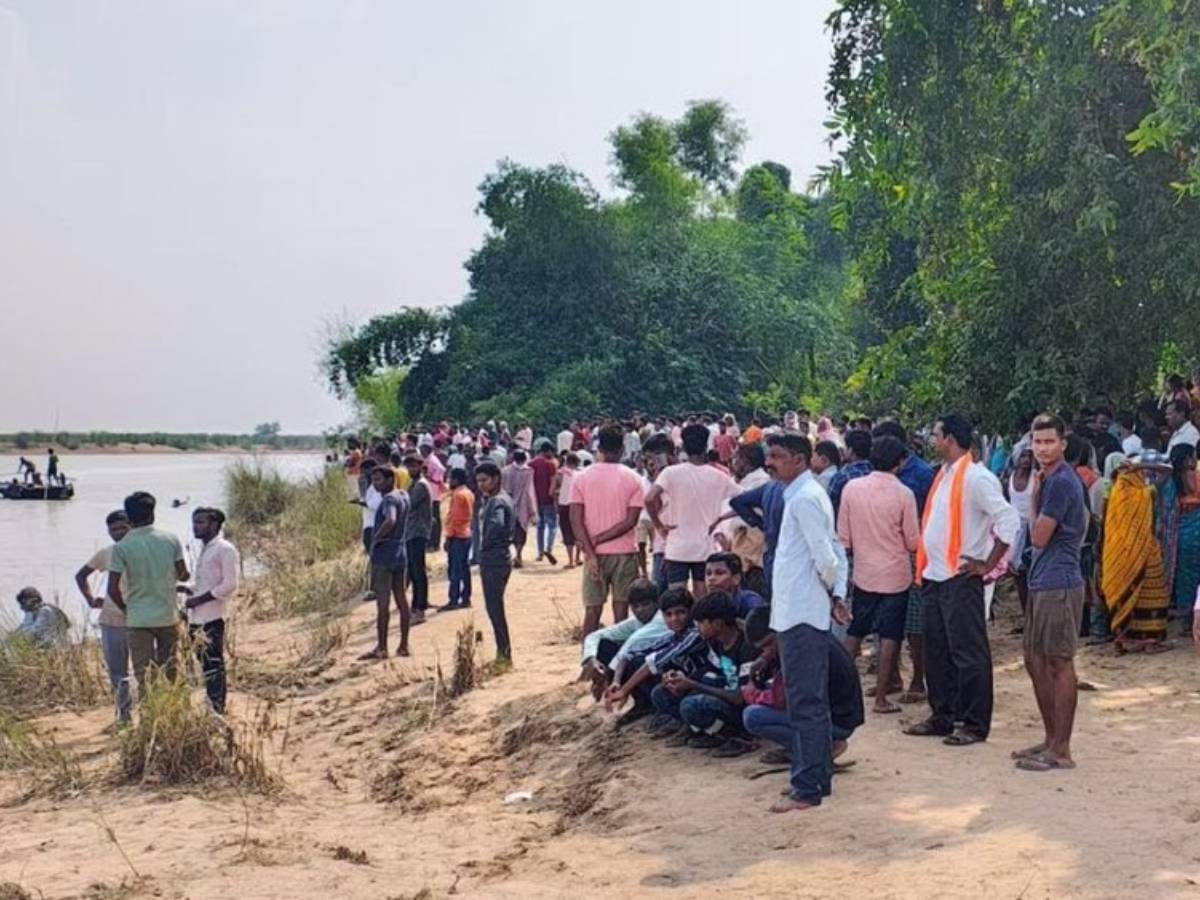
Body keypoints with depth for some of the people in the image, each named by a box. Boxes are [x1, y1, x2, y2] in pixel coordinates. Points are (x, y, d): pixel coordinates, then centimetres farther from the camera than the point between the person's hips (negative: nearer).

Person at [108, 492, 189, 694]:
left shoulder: (121, 547, -9)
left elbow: (113, 590, -10)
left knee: (144, 676, 1)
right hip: (168, 617, 2)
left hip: (138, 619, -2)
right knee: (169, 674, 15)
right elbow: (183, 575, 5)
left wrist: (126, 608, 7)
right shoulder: (171, 539, -2)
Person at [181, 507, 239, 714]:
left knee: (214, 666, -6)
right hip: (196, 618, 8)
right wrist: (187, 590, 8)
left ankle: (217, 710, -4)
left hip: (212, 618, -8)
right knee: (205, 666, 10)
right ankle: (209, 708, 15)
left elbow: (230, 584, -15)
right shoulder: (203, 549, 19)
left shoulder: (225, 550, -8)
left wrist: (199, 599, -15)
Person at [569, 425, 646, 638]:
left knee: (592, 610, 7)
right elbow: (630, 521, -10)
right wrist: (598, 540, -8)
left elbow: (576, 520, -8)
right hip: (624, 553, -1)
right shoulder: (632, 479, -3)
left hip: (595, 555, 1)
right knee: (621, 610, 5)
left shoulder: (581, 478, -1)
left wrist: (590, 552, -11)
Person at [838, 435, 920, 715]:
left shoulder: (851, 488, -5)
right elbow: (913, 542, -6)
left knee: (854, 632, 15)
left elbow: (843, 536, 1)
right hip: (896, 574, -3)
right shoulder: (903, 494, -12)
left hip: (864, 572, 3)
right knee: (890, 636, 4)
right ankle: (881, 697, 5)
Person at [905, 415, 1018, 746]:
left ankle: (975, 724, 4)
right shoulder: (944, 475, 15)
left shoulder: (976, 477, -13)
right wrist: (923, 567, 15)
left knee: (967, 653, -3)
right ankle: (942, 717, 24)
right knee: (936, 652, 14)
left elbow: (1009, 520, -19)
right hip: (935, 577, 9)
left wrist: (988, 564, -15)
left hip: (960, 579, -9)